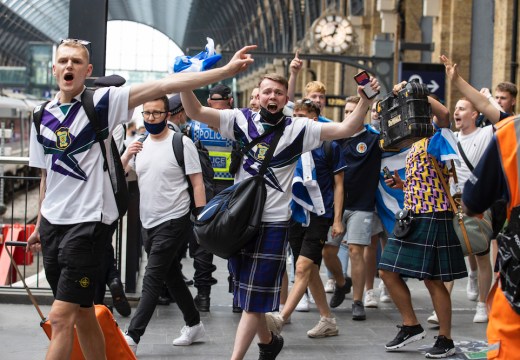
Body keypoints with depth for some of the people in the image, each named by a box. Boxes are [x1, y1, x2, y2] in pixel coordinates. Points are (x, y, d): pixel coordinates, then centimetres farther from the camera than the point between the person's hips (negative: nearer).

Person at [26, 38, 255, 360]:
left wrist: (226, 70, -22)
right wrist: (40, 225, 23)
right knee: (82, 314, 13)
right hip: (52, 223, 6)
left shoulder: (103, 102, -5)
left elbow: (163, 85, -15)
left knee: (60, 317, -9)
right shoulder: (43, 116, 10)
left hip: (88, 222, -5)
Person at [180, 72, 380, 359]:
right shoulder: (241, 120, 1)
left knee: (254, 297, 1)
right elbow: (195, 112, -4)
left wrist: (366, 101, -21)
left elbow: (345, 129, -8)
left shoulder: (298, 129, -3)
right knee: (244, 293, 16)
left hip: (273, 223, -3)